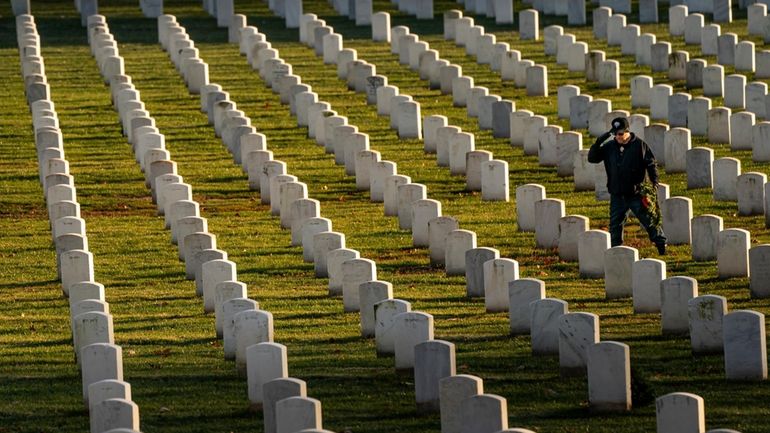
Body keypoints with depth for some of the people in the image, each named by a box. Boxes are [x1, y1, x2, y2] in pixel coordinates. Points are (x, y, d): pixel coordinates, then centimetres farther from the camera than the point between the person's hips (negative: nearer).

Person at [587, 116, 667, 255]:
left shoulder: (639, 145, -6)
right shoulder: (609, 147, 3)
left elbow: (651, 164, -2)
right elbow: (592, 158, 2)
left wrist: (655, 182, -13)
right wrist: (598, 143, -12)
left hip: (636, 194, -3)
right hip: (617, 195, 3)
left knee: (649, 220, 2)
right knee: (615, 225, 8)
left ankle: (661, 245, 14)